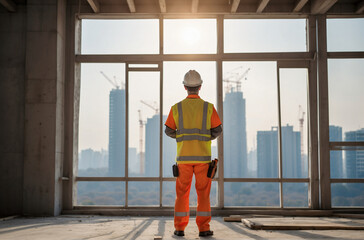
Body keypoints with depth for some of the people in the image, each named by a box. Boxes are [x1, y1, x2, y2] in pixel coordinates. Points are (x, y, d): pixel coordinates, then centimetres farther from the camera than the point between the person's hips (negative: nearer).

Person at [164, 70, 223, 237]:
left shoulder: (176, 108, 1)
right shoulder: (208, 107, 0)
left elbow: (169, 131, 6)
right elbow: (217, 130, 0)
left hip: (183, 156, 1)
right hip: (203, 157, -1)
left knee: (182, 193, 8)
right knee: (203, 193, 5)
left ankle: (180, 228, 6)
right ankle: (203, 228, 1)